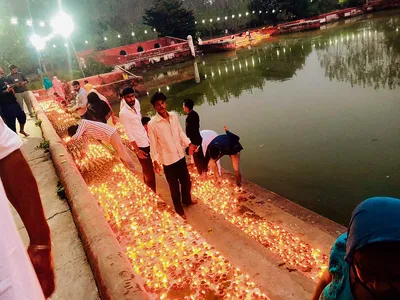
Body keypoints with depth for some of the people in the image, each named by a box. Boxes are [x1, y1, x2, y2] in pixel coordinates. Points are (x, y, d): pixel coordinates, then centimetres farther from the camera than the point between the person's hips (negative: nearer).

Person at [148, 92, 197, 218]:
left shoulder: (174, 116, -4)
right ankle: (179, 209, 36)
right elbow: (153, 144, -12)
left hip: (180, 156, 5)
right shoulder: (152, 124, -18)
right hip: (167, 160, -5)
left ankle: (187, 200, 52)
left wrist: (189, 144, -6)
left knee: (186, 181, 23)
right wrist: (155, 162, -12)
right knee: (174, 186, 13)